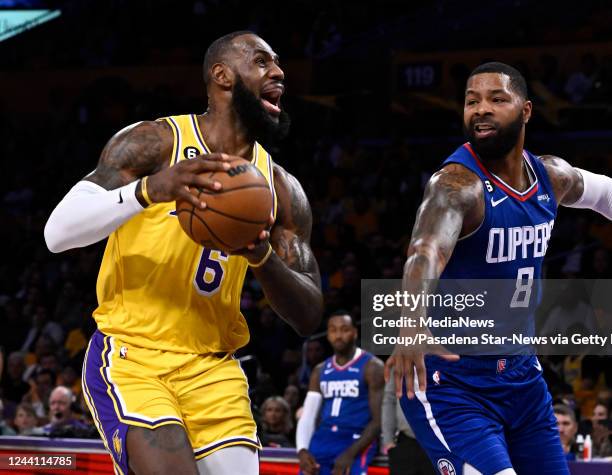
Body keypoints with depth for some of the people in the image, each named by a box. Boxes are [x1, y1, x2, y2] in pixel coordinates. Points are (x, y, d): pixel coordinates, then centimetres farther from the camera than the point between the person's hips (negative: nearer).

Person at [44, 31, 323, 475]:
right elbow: (58, 231, -15)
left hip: (213, 371, 6)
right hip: (130, 359, -5)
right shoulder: (153, 143, -6)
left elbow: (309, 316, 5)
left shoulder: (281, 189, 9)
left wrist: (263, 258, -16)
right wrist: (148, 189, -32)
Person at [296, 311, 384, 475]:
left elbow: (378, 420, -8)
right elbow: (307, 416, 13)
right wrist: (302, 450, -8)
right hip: (323, 441, 6)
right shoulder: (320, 371, 17)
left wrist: (350, 454, -20)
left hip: (356, 443, -6)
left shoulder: (372, 367, -2)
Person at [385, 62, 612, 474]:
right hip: (452, 381, -7)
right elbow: (427, 250, -43)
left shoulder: (551, 176, 1)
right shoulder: (458, 183, -22)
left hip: (523, 377, 8)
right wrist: (412, 323, -62)